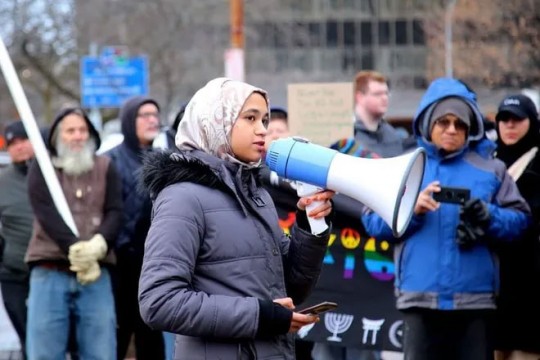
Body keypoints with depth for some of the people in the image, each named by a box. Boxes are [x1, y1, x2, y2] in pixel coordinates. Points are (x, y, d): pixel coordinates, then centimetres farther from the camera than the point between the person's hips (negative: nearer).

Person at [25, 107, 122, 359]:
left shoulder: (105, 168, 13)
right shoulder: (42, 168, 8)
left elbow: (115, 213, 1)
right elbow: (47, 215, -6)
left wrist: (99, 244, -21)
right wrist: (76, 249, -20)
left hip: (96, 274, 1)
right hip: (50, 274, -1)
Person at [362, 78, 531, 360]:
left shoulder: (490, 169, 9)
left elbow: (519, 218, 4)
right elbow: (373, 220, 3)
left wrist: (488, 217, -16)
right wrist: (413, 209, -15)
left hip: (475, 296, 0)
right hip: (421, 297, 0)